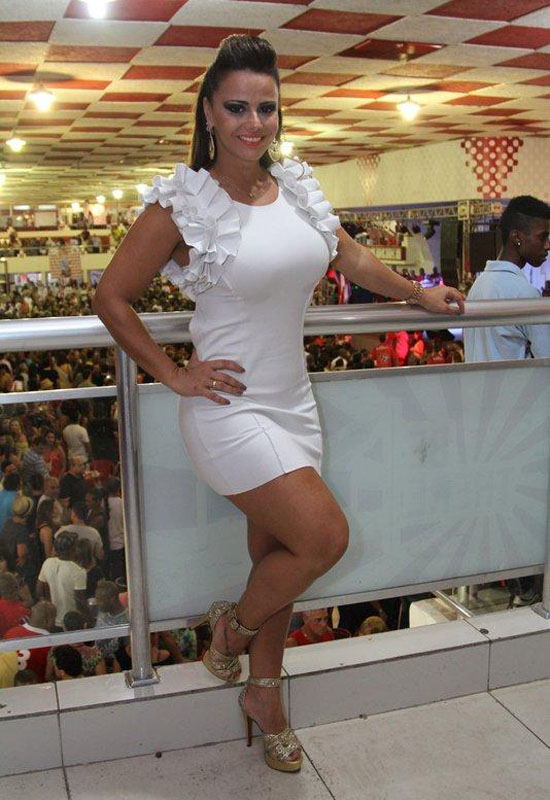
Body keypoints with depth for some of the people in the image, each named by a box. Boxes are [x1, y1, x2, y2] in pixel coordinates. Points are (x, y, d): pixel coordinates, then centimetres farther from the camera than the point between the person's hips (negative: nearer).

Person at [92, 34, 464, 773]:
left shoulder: (297, 187, 5)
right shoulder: (183, 204, -11)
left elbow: (350, 258, 20)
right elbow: (111, 296, -6)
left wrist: (420, 295, 29)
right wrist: (172, 375, -9)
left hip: (293, 403, 6)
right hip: (230, 409, -6)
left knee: (277, 554, 14)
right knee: (325, 536, -13)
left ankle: (264, 697, 36)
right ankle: (233, 623, 18)